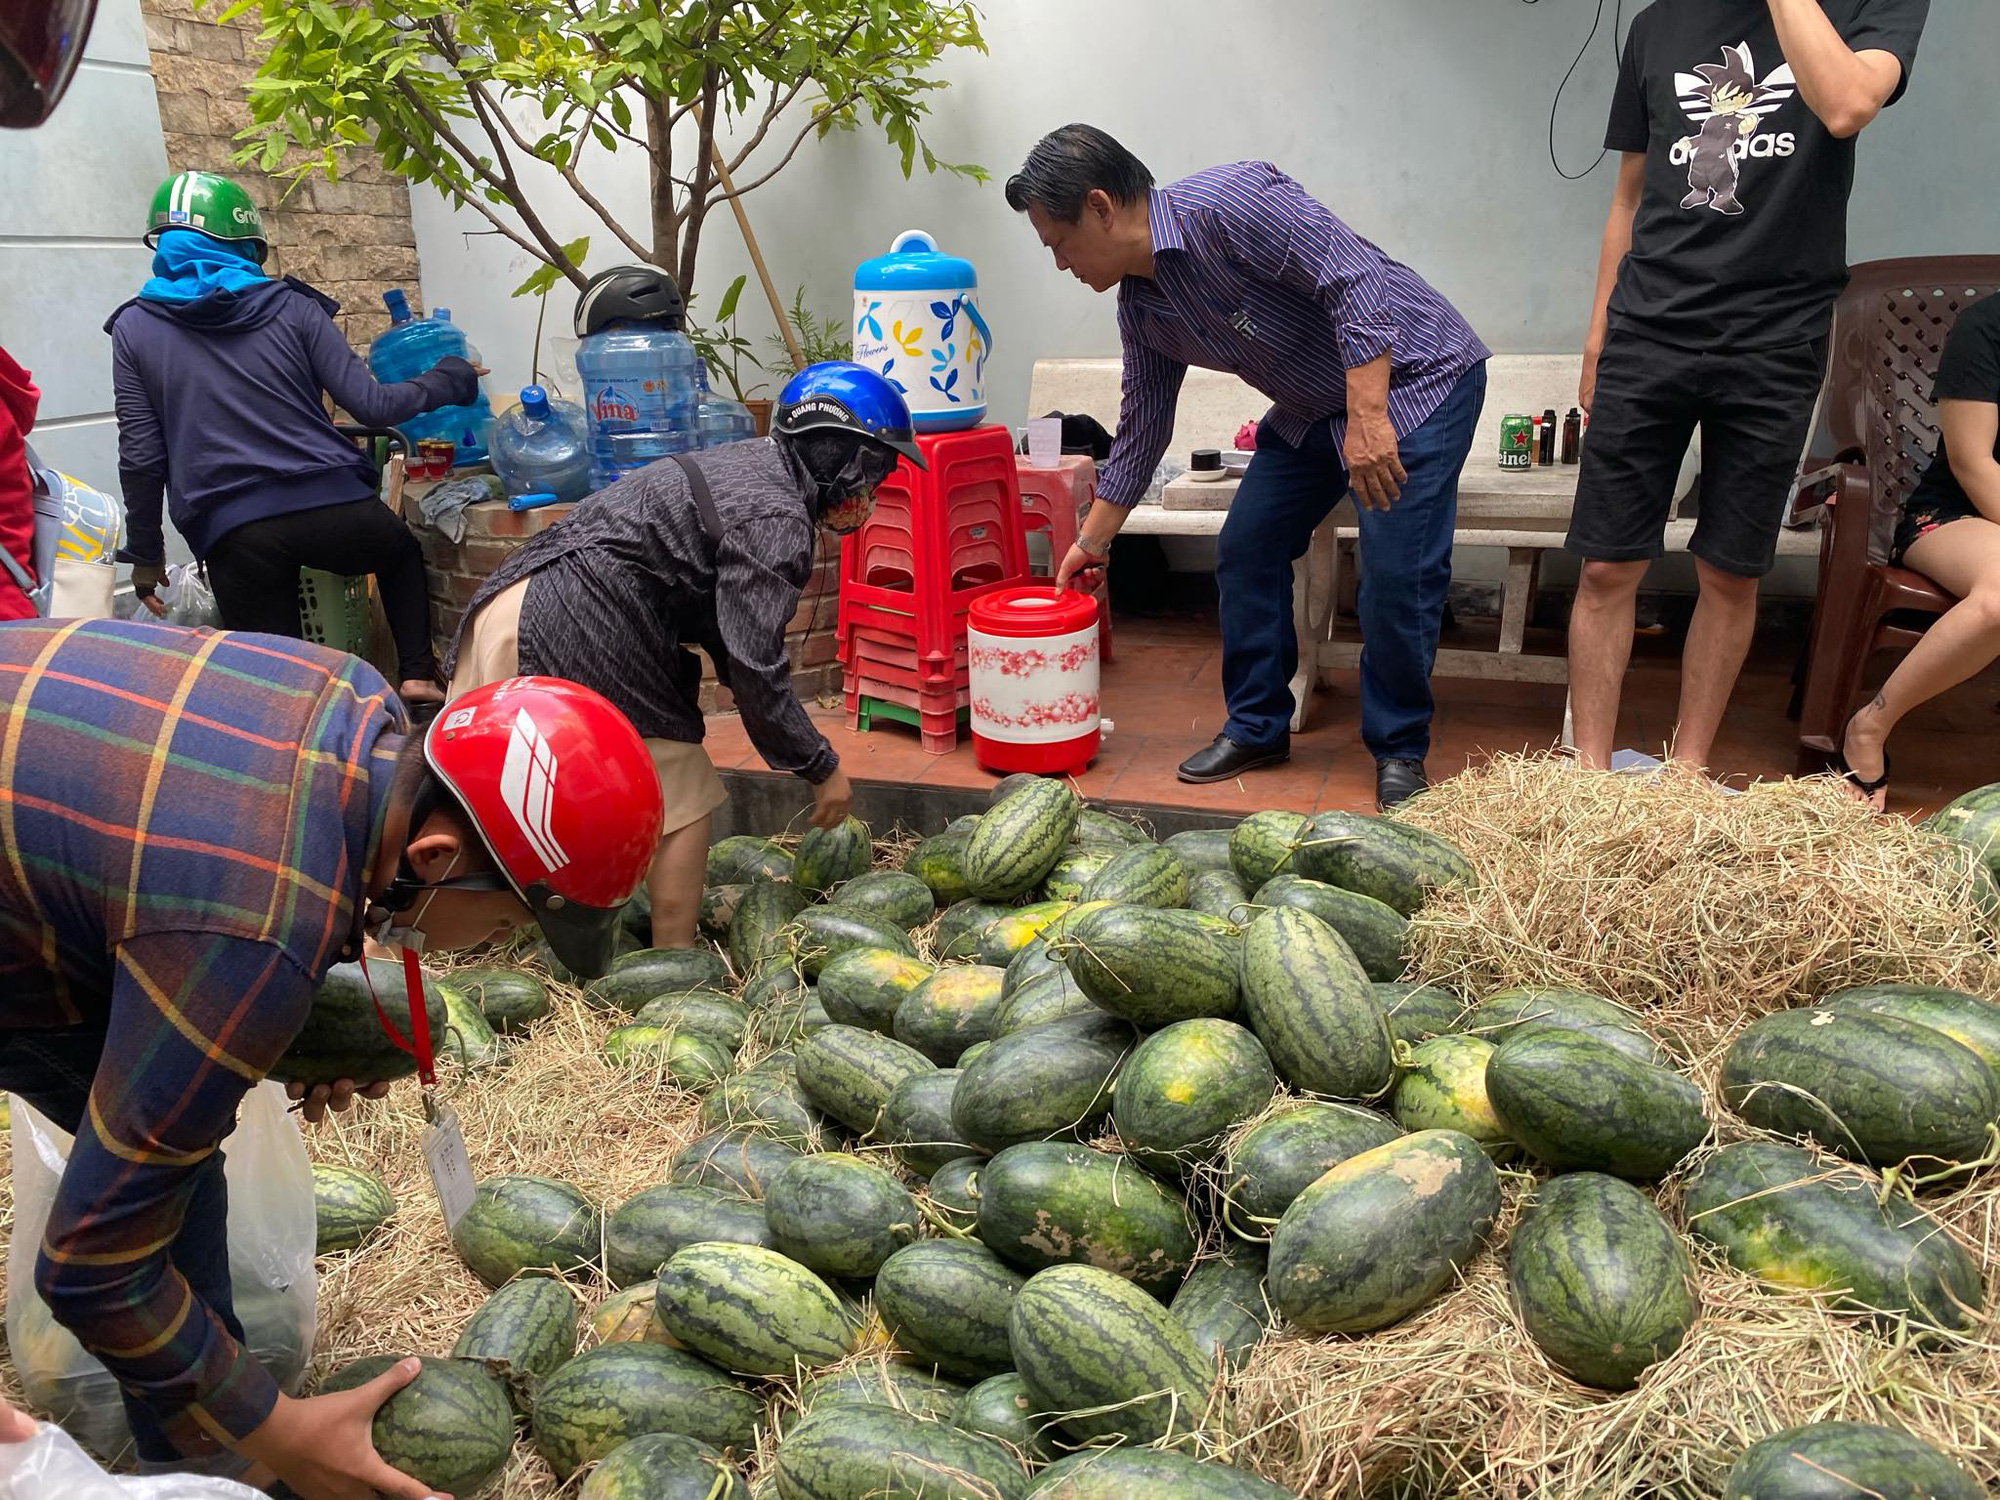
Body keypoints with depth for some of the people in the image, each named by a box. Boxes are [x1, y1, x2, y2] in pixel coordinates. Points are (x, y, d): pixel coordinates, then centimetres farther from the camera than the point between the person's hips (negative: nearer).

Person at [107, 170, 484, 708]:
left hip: (232, 535, 0)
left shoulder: (134, 328, 7)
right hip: (332, 504, 1)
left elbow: (141, 457, 4)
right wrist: (448, 379, 17)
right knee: (402, 552, 31)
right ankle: (418, 674, 19)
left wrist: (145, 553, 15)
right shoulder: (291, 306, 5)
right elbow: (372, 407, 1)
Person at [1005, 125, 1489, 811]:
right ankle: (1257, 727, 18)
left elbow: (1358, 281, -29)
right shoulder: (1141, 306, 2)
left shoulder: (1226, 206, -25)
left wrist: (1368, 419, -34)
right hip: (1312, 407, 8)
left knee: (1397, 574, -15)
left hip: (1415, 378, -8)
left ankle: (1400, 750, 4)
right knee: (1245, 550, 4)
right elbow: (1141, 427, 13)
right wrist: (1092, 541, 18)